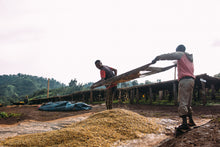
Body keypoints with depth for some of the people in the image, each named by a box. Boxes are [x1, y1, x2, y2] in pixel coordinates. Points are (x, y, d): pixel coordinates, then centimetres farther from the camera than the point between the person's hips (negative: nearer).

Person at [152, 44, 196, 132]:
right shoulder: (189, 57, 26)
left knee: (182, 103, -12)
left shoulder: (180, 54, 5)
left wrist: (157, 58, 0)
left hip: (184, 80, -9)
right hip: (191, 80, 9)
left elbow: (169, 56, -4)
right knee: (188, 103, 15)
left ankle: (184, 124, -18)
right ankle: (191, 121, 18)